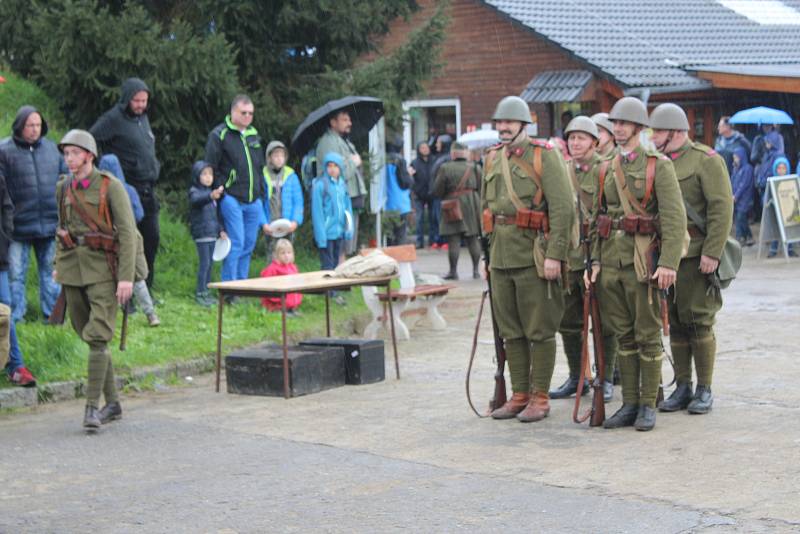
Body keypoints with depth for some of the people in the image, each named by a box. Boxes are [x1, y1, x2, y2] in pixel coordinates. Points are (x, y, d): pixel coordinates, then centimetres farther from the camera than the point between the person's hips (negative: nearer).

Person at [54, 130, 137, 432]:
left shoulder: (110, 186, -7)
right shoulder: (64, 188, 9)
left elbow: (127, 232, -10)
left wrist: (126, 276, -16)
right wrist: (59, 265, 14)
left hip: (102, 269, -6)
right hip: (73, 268, 6)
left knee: (98, 336, -13)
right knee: (90, 337, 9)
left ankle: (92, 407, -10)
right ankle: (112, 403, 19)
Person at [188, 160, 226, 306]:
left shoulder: (212, 191, 16)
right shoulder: (194, 191, -8)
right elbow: (196, 199, -35)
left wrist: (221, 230, 17)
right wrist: (210, 196, -53)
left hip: (212, 234, 8)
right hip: (201, 233, -8)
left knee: (209, 264, 11)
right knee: (204, 263, -10)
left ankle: (206, 291, 17)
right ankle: (200, 293, -6)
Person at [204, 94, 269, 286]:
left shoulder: (254, 135, 17)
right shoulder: (219, 135, -3)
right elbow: (210, 168, -5)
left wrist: (261, 192, 18)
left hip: (254, 201, 6)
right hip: (232, 199, -6)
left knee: (249, 246, 8)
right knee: (236, 244, -11)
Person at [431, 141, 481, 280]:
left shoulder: (445, 168, -6)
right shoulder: (475, 168, 4)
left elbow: (436, 191, -5)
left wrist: (444, 198, 15)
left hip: (453, 207, -4)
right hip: (473, 205, 4)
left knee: (453, 240, -2)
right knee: (473, 240, 10)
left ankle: (453, 271, -1)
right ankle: (476, 270, 13)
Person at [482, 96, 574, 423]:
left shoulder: (544, 156, -7)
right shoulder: (492, 159, 13)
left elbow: (563, 208, -12)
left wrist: (554, 255, -17)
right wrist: (490, 249, 18)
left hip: (534, 257, -7)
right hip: (501, 258, 7)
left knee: (539, 331, 0)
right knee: (511, 332, 11)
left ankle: (540, 399, 7)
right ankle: (519, 396, 19)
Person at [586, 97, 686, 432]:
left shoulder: (659, 166, -5)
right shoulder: (606, 170, 12)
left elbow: (675, 218, -11)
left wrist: (669, 263, -19)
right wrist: (596, 260, 6)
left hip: (643, 261, -5)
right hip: (611, 261, 5)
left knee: (648, 337, 2)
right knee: (624, 337, 9)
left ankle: (648, 407, 9)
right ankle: (629, 405, 15)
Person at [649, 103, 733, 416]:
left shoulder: (706, 161, -6)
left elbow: (721, 208, -13)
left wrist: (712, 252, -18)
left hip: (696, 256, -6)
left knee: (698, 320, -4)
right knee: (675, 322, 7)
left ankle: (704, 390, 5)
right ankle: (682, 388, 14)